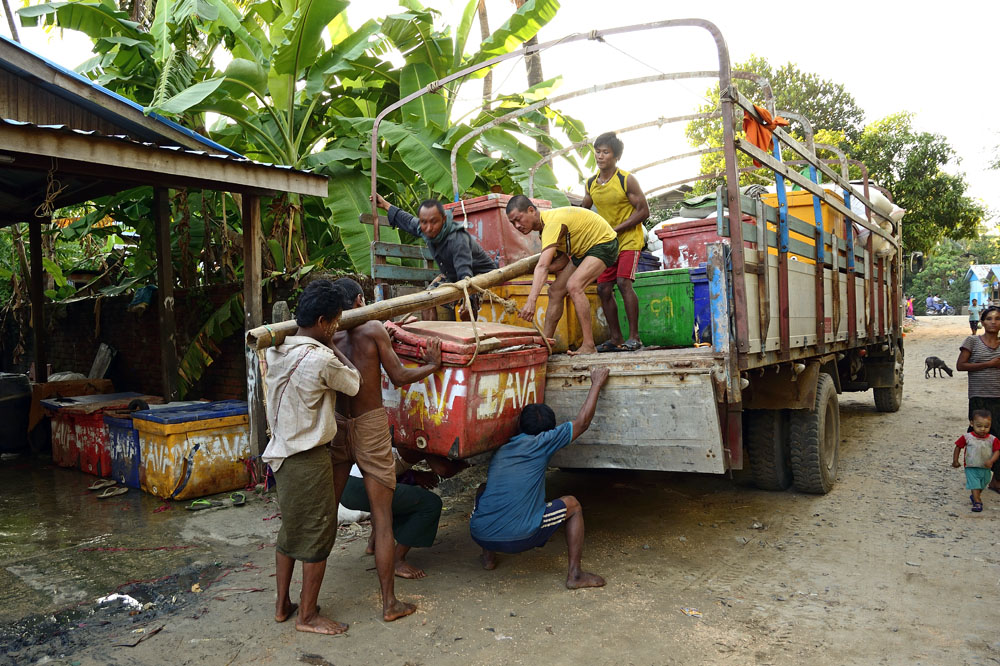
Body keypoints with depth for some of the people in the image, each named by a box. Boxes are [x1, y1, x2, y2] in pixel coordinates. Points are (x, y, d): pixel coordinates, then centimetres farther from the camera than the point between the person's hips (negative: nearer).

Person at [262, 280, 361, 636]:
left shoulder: (276, 351, 1)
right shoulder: (321, 359, -22)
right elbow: (354, 383, -5)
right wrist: (333, 347, 5)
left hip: (281, 453, 9)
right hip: (309, 459, -9)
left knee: (290, 530, 21)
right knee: (318, 535, 6)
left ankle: (282, 605, 33)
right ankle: (307, 615, 18)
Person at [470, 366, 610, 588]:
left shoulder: (501, 450, 20)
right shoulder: (540, 443, 3)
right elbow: (582, 422, 10)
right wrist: (596, 383, 21)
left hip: (479, 535, 6)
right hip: (518, 537, -5)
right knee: (572, 504, 16)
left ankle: (488, 556, 32)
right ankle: (574, 574, 14)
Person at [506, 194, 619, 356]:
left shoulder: (552, 222, -31)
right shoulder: (544, 224, 0)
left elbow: (542, 266, -44)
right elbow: (563, 259, 2)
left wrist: (531, 301, -53)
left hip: (604, 242, -10)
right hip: (583, 250, 10)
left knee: (574, 285, -29)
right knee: (555, 290, 3)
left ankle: (589, 346, -28)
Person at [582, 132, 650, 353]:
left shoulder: (626, 180, -13)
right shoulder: (591, 183, 4)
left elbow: (643, 211, -15)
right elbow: (583, 210, 20)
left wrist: (615, 229, -20)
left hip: (629, 239, -6)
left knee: (623, 281, -21)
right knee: (603, 288, 0)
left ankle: (634, 337, -16)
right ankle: (615, 339, 7)